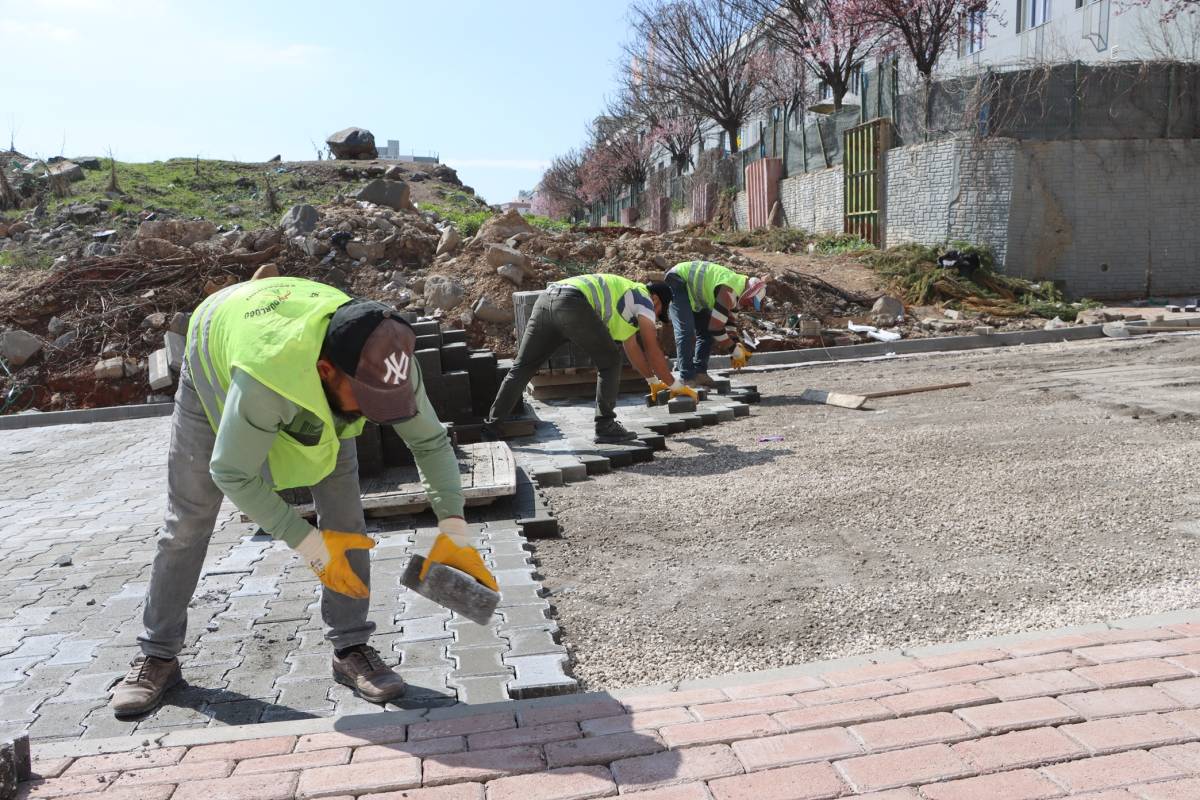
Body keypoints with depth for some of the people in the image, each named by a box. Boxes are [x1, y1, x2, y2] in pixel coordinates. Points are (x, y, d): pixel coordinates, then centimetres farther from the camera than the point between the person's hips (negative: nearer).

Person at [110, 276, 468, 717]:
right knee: (188, 520, 1)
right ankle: (158, 655, 19)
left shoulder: (385, 361, -35)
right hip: (217, 367, -3)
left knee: (343, 508, -9)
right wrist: (307, 542, -33)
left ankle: (351, 648, 3)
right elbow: (232, 473, -34)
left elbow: (431, 440, -19)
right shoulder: (264, 380, -49)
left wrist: (453, 525, -27)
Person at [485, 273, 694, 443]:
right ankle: (605, 426, 7)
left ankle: (492, 424, 13)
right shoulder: (643, 298, 16)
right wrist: (674, 384, 21)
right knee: (609, 361, 6)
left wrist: (653, 381, 53)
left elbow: (632, 348, 47)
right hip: (573, 303, -9)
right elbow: (653, 350, 11)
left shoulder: (626, 295, 40)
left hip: (546, 300, 9)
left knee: (522, 366, 12)